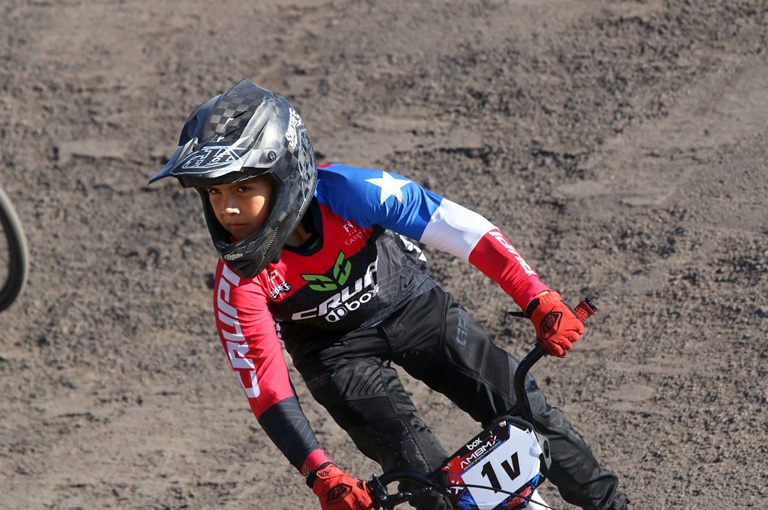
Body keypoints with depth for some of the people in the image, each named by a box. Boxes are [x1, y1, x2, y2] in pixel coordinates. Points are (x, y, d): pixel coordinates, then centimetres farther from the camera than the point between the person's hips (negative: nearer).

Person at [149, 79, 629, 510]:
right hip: (336, 348, 0)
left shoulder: (347, 192, -33)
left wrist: (539, 298, -36)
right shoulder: (240, 281, -28)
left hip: (412, 306, 0)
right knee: (421, 466, -23)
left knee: (525, 410, -9)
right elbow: (266, 387, -22)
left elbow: (463, 228, -31)